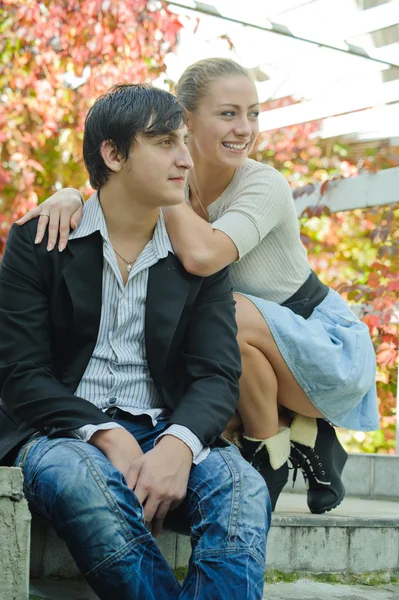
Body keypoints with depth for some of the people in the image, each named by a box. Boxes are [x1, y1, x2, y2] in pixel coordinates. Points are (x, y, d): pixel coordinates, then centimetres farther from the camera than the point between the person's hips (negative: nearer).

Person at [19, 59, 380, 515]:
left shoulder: (265, 186, -24)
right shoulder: (174, 186, -6)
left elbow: (202, 256, -41)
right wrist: (69, 198, -35)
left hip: (328, 349, -6)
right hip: (252, 359, 6)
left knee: (228, 313, -32)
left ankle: (271, 450, -8)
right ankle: (296, 431, 2)